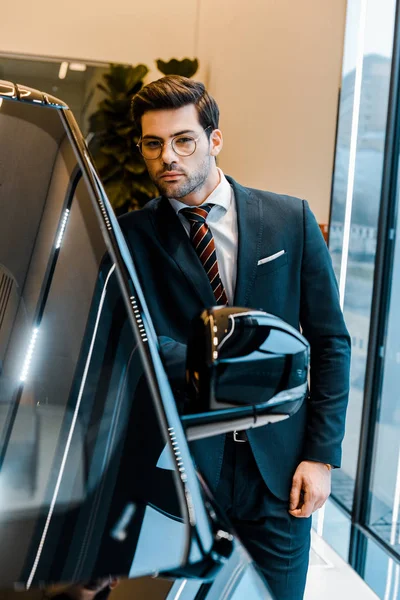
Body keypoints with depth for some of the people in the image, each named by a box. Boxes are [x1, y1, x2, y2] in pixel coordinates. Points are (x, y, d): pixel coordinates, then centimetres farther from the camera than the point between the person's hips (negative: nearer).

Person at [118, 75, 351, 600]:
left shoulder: (291, 220, 1)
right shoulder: (130, 236, -1)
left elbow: (331, 342, 2)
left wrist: (321, 456, -2)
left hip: (278, 466, 1)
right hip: (179, 464, -1)